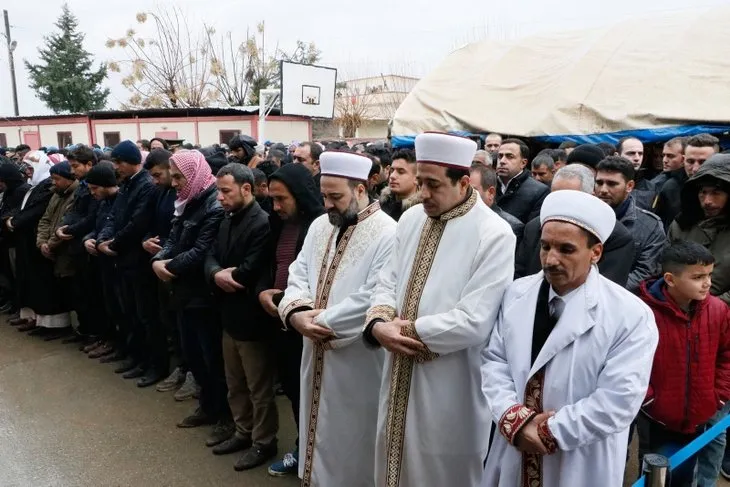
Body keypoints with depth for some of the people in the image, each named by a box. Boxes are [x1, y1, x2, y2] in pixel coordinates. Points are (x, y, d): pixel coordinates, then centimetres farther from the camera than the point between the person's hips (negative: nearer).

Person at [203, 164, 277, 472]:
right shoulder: (227, 221, 10)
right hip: (229, 315, 9)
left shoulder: (262, 223, -20)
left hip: (251, 319, -9)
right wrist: (217, 274, -16)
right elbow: (211, 256, 6)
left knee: (259, 388, 8)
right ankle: (243, 432, 39)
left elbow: (250, 272, -26)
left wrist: (225, 276, -8)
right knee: (235, 385, 22)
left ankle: (263, 442, 25)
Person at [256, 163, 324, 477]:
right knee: (291, 387, 18)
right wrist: (262, 292, -2)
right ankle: (303, 449, 38)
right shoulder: (277, 225, 10)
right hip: (281, 321, 7)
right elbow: (267, 266, 17)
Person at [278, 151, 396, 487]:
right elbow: (298, 276, 6)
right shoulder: (320, 226, 8)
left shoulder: (387, 233, -16)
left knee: (351, 440, 11)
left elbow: (373, 299, -23)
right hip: (317, 355, 7)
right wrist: (296, 312, -13)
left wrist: (323, 321, -17)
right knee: (321, 430, 21)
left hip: (358, 362, -6)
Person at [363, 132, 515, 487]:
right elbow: (388, 282, 7)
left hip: (451, 388, -6)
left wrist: (405, 329, -16)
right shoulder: (410, 219, 4)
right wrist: (378, 323, -13)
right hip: (400, 377, 6)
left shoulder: (494, 234, -17)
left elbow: (474, 322, -23)